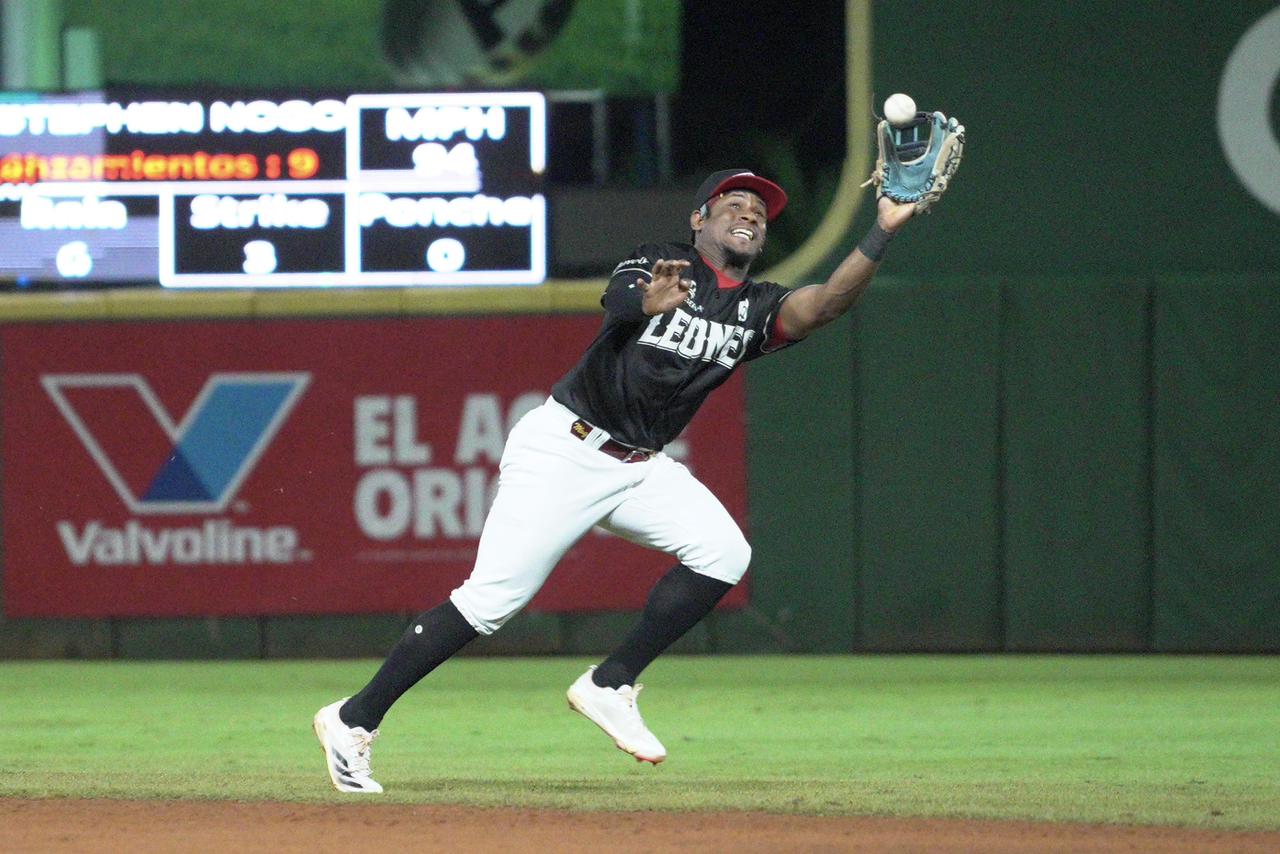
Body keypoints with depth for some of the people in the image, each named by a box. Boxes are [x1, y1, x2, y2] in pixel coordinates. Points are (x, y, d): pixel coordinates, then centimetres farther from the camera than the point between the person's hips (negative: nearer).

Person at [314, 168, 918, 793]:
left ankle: (610, 686, -4)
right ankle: (354, 722, -3)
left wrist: (883, 233, -25)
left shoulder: (757, 310, 6)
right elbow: (617, 302, -30)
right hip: (563, 452, -6)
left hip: (639, 467, 6)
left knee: (723, 552, -15)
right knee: (493, 599, -12)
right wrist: (650, 302, -54)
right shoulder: (657, 265, -8)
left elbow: (824, 305, -13)